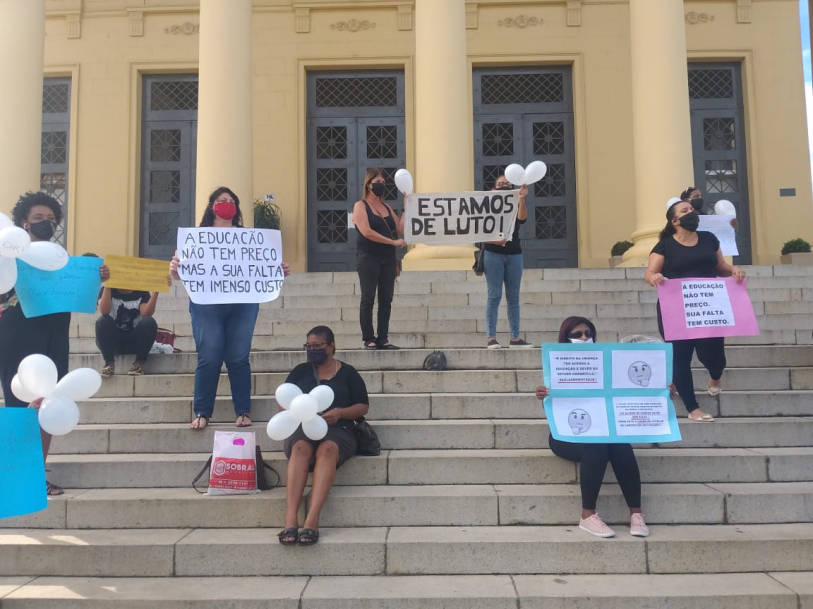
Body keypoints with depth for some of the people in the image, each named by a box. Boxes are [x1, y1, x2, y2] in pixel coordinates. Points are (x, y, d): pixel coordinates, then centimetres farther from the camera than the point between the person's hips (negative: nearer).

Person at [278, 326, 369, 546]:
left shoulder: (348, 372, 12)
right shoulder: (300, 371, 18)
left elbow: (363, 406, 10)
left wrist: (339, 413, -10)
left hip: (338, 429, -1)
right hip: (303, 427, 1)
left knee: (327, 450, -37)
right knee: (300, 448, -36)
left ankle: (312, 521, -48)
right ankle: (290, 520, -47)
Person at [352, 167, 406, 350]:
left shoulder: (386, 206, 16)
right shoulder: (360, 206, -2)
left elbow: (400, 229, 8)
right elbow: (367, 232, -16)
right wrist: (393, 242, -16)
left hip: (388, 258, 6)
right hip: (368, 258, -6)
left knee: (386, 300, 4)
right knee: (368, 299, -3)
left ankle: (383, 339, 8)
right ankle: (368, 339, 1)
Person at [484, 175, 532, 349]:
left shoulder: (515, 207, 8)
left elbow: (522, 219, -15)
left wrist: (522, 199, -30)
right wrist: (494, 240, -21)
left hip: (514, 255, 3)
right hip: (493, 254, -3)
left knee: (513, 297, 5)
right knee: (494, 296, -6)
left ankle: (515, 338, 8)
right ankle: (491, 338, -5)